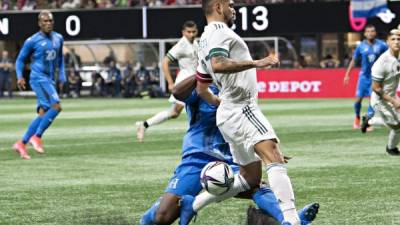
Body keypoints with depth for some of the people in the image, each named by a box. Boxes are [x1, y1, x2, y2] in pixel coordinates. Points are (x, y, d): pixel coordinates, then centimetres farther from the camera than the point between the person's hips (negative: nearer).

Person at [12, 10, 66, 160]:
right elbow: (20, 59, 2)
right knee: (56, 106, -21)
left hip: (50, 80, 7)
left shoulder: (58, 38, 11)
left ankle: (21, 144, 7)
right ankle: (37, 137, -13)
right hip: (38, 79, -7)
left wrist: (62, 75, 15)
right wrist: (19, 77, -12)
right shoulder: (32, 41, -6)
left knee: (43, 114, 1)